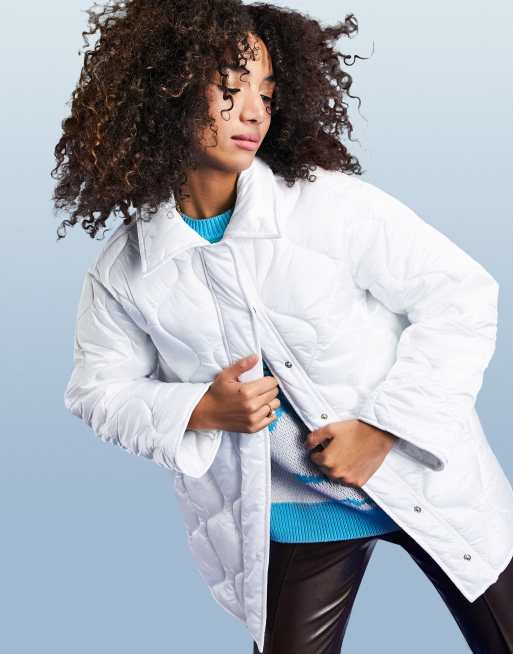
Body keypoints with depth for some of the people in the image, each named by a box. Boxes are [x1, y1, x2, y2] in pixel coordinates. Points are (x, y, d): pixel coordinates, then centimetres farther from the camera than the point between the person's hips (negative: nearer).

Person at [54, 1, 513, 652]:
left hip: (425, 479, 0)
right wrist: (201, 410, -14)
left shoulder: (330, 203, -15)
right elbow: (100, 386, 5)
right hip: (292, 516, 1)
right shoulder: (123, 272, -7)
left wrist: (383, 429, -17)